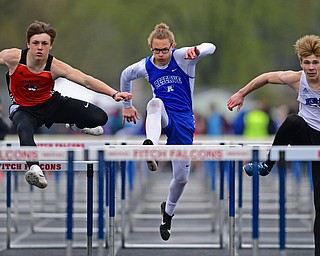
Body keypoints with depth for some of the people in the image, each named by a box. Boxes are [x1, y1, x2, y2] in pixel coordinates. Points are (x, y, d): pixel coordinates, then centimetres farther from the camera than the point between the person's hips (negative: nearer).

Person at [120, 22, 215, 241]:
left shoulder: (181, 57, -10)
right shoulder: (145, 67, 0)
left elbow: (210, 48, -28)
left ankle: (168, 212, 35)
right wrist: (127, 105, 28)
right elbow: (125, 76, 23)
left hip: (183, 121, 0)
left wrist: (197, 50, -52)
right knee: (155, 102, -38)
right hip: (162, 119, 0)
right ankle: (151, 147, -66)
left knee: (181, 177, 3)